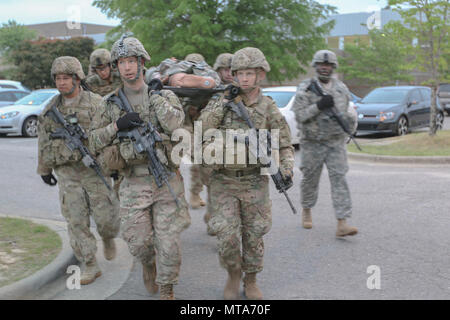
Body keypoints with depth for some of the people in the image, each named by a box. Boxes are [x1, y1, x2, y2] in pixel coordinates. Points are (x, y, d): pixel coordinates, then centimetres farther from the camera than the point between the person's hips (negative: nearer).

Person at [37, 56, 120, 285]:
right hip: (66, 173, 3)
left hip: (94, 169, -3)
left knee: (106, 218, -1)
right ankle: (89, 266, 9)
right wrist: (44, 169, 16)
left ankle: (108, 239, 34)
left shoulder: (95, 103, -4)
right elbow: (44, 141, 15)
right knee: (76, 222, 0)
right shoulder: (51, 108, 7)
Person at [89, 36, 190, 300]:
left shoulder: (163, 95, 3)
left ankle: (167, 290, 20)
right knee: (138, 241, 1)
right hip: (133, 183, 1)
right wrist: (117, 125, -9)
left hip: (167, 180, -1)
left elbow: (174, 123, -16)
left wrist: (156, 94, -11)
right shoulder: (111, 103, 8)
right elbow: (94, 142, 7)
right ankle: (149, 262, 36)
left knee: (169, 241, 0)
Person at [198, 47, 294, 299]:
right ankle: (233, 275, 21)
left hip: (254, 182, 0)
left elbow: (284, 145, 1)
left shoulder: (268, 108, -1)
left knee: (253, 236, 8)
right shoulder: (221, 100, 1)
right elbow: (203, 130, -9)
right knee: (227, 236, -6)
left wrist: (287, 169, -17)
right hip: (224, 181, 0)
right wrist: (220, 104, -17)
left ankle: (251, 281, 28)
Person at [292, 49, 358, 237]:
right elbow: (299, 115, -13)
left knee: (339, 179, -8)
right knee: (310, 179, 11)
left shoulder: (341, 88, 8)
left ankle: (342, 225, -12)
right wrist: (319, 106, -23)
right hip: (313, 143, -2)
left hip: (336, 142, 2)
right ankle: (306, 211, 38)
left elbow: (347, 108, 21)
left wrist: (351, 118, -1)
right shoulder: (305, 88, -5)